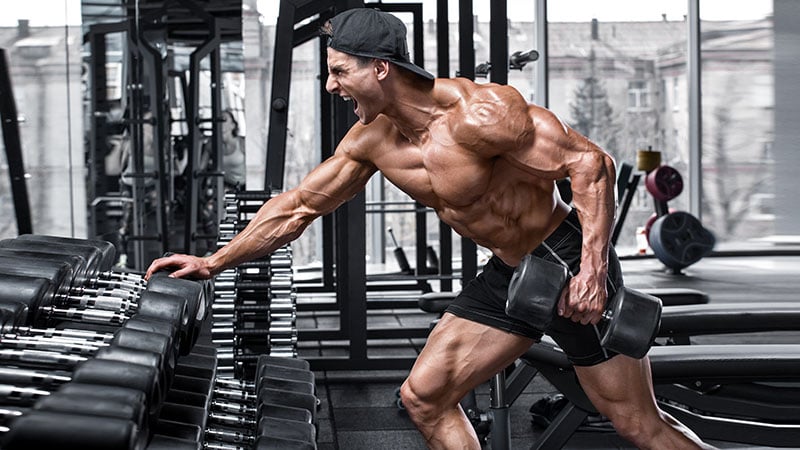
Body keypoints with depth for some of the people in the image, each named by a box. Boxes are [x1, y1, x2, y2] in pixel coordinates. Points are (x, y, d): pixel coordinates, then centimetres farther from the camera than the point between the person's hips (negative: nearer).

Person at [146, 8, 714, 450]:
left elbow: (590, 161, -25)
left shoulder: (479, 112, -26)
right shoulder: (373, 141, -1)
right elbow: (297, 206, 9)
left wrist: (593, 269, -32)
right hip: (506, 273, 8)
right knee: (424, 396, 8)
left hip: (568, 260, -8)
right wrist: (215, 261, 10)